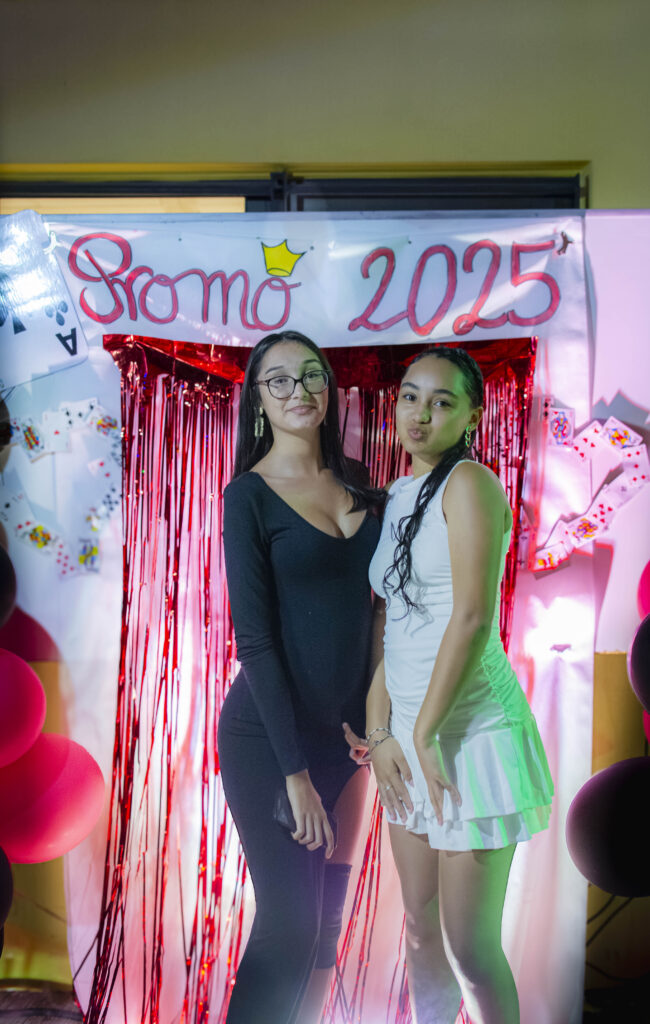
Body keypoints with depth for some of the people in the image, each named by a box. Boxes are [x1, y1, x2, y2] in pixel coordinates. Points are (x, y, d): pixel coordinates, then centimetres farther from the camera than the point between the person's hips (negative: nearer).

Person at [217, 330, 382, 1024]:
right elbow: (255, 640, -13)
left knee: (328, 925, 13)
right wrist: (295, 772, -15)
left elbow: (372, 601, 12)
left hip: (346, 731, 6)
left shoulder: (356, 483, 9)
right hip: (268, 737, -6)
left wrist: (375, 723, 2)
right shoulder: (248, 495, -9)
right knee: (288, 928, -2)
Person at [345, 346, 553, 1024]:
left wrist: (426, 733, -15)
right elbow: (389, 624, 11)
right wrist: (380, 732, 3)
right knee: (420, 928, 18)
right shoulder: (395, 499, 13)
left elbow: (472, 617, -18)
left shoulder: (469, 484, -11)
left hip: (470, 728, -7)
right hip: (409, 732, 8)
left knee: (470, 946, 3)